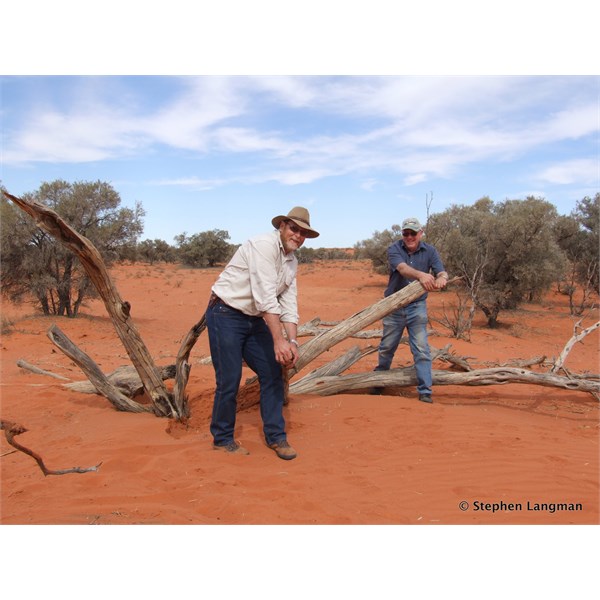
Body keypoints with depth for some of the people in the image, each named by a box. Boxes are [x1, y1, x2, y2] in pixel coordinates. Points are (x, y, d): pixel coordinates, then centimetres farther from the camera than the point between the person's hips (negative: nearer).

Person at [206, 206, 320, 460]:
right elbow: (265, 296, -27)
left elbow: (289, 304, 5)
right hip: (225, 315, -8)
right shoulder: (264, 245, -19)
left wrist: (292, 341, -7)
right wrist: (278, 340, -29)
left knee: (273, 373, 5)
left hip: (254, 320, 8)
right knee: (229, 380, -3)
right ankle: (222, 438, 18)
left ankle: (275, 436, 18)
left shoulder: (292, 262, 8)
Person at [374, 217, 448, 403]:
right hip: (394, 306, 0)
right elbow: (402, 268, -30)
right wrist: (421, 275, -50)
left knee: (421, 349, -5)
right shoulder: (394, 249, -10)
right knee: (387, 347, 14)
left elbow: (441, 272, -16)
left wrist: (441, 278, -42)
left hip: (417, 306, 0)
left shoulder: (429, 251, -3)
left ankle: (425, 391, 3)